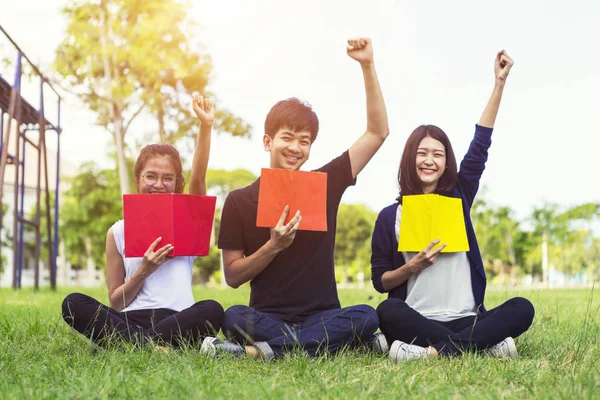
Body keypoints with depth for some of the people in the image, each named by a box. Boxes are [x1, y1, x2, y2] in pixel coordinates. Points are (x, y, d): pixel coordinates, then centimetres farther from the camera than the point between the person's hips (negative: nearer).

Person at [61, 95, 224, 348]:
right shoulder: (119, 232, 14)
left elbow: (198, 178, -7)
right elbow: (115, 303, 13)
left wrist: (206, 125, -18)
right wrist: (143, 271, -6)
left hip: (177, 321, -1)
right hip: (129, 321, 1)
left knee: (212, 310, -33)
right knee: (73, 304, -24)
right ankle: (152, 346, -35)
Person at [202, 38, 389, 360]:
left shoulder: (326, 183, 6)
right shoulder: (240, 201, 2)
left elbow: (377, 132, 6)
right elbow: (232, 276, 1)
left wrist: (367, 65, -1)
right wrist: (273, 246, -16)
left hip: (322, 316, 2)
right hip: (266, 317, -2)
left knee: (367, 317, -31)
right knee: (234, 317, -34)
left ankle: (260, 351, -28)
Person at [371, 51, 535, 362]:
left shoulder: (458, 197, 10)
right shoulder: (390, 217, 4)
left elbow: (480, 145, 4)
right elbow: (379, 281, 7)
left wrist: (499, 82, 1)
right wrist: (411, 267, -14)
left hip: (467, 320, 3)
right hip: (418, 322, -2)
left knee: (522, 309, -24)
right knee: (387, 312, -35)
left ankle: (434, 351, -36)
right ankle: (486, 343, -32)